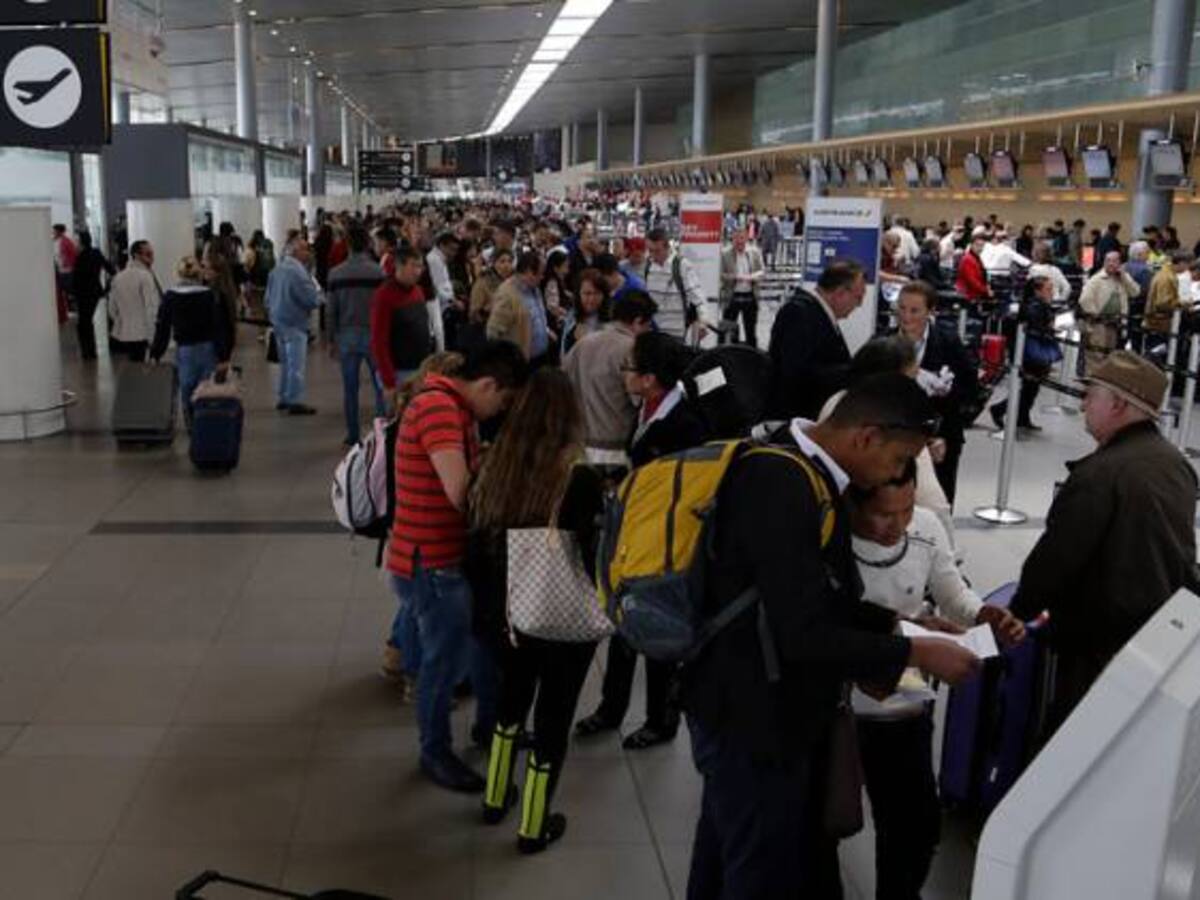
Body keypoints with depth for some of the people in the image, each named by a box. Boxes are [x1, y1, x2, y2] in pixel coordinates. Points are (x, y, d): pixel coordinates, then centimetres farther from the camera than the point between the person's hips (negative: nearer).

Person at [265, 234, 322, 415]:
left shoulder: (276, 270, 7)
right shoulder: (298, 271, -20)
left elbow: (268, 298, 15)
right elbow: (312, 299, -20)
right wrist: (318, 293, -1)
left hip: (278, 321, 9)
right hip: (294, 323, -9)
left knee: (285, 361, 20)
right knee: (296, 364, -2)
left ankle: (284, 397, 27)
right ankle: (295, 402, 0)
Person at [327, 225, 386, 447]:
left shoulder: (336, 273, -1)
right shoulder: (377, 271, -9)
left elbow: (332, 309, 2)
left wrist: (332, 339, 12)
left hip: (346, 335, 2)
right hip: (373, 334, -2)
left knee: (350, 389, 8)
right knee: (380, 387, 7)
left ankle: (353, 435, 12)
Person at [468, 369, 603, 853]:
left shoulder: (493, 468, -8)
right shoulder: (579, 479, -21)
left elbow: (478, 546, -1)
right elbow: (588, 557, -16)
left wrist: (489, 606, 11)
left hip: (506, 614, 5)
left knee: (511, 695, 27)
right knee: (554, 714, 14)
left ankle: (496, 798, 43)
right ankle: (534, 826, 27)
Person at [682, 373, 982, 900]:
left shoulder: (801, 472, 3)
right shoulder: (785, 488, -28)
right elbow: (806, 637, -29)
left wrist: (895, 624, 4)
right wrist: (915, 653, -19)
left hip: (753, 705, 9)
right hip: (753, 717, -9)